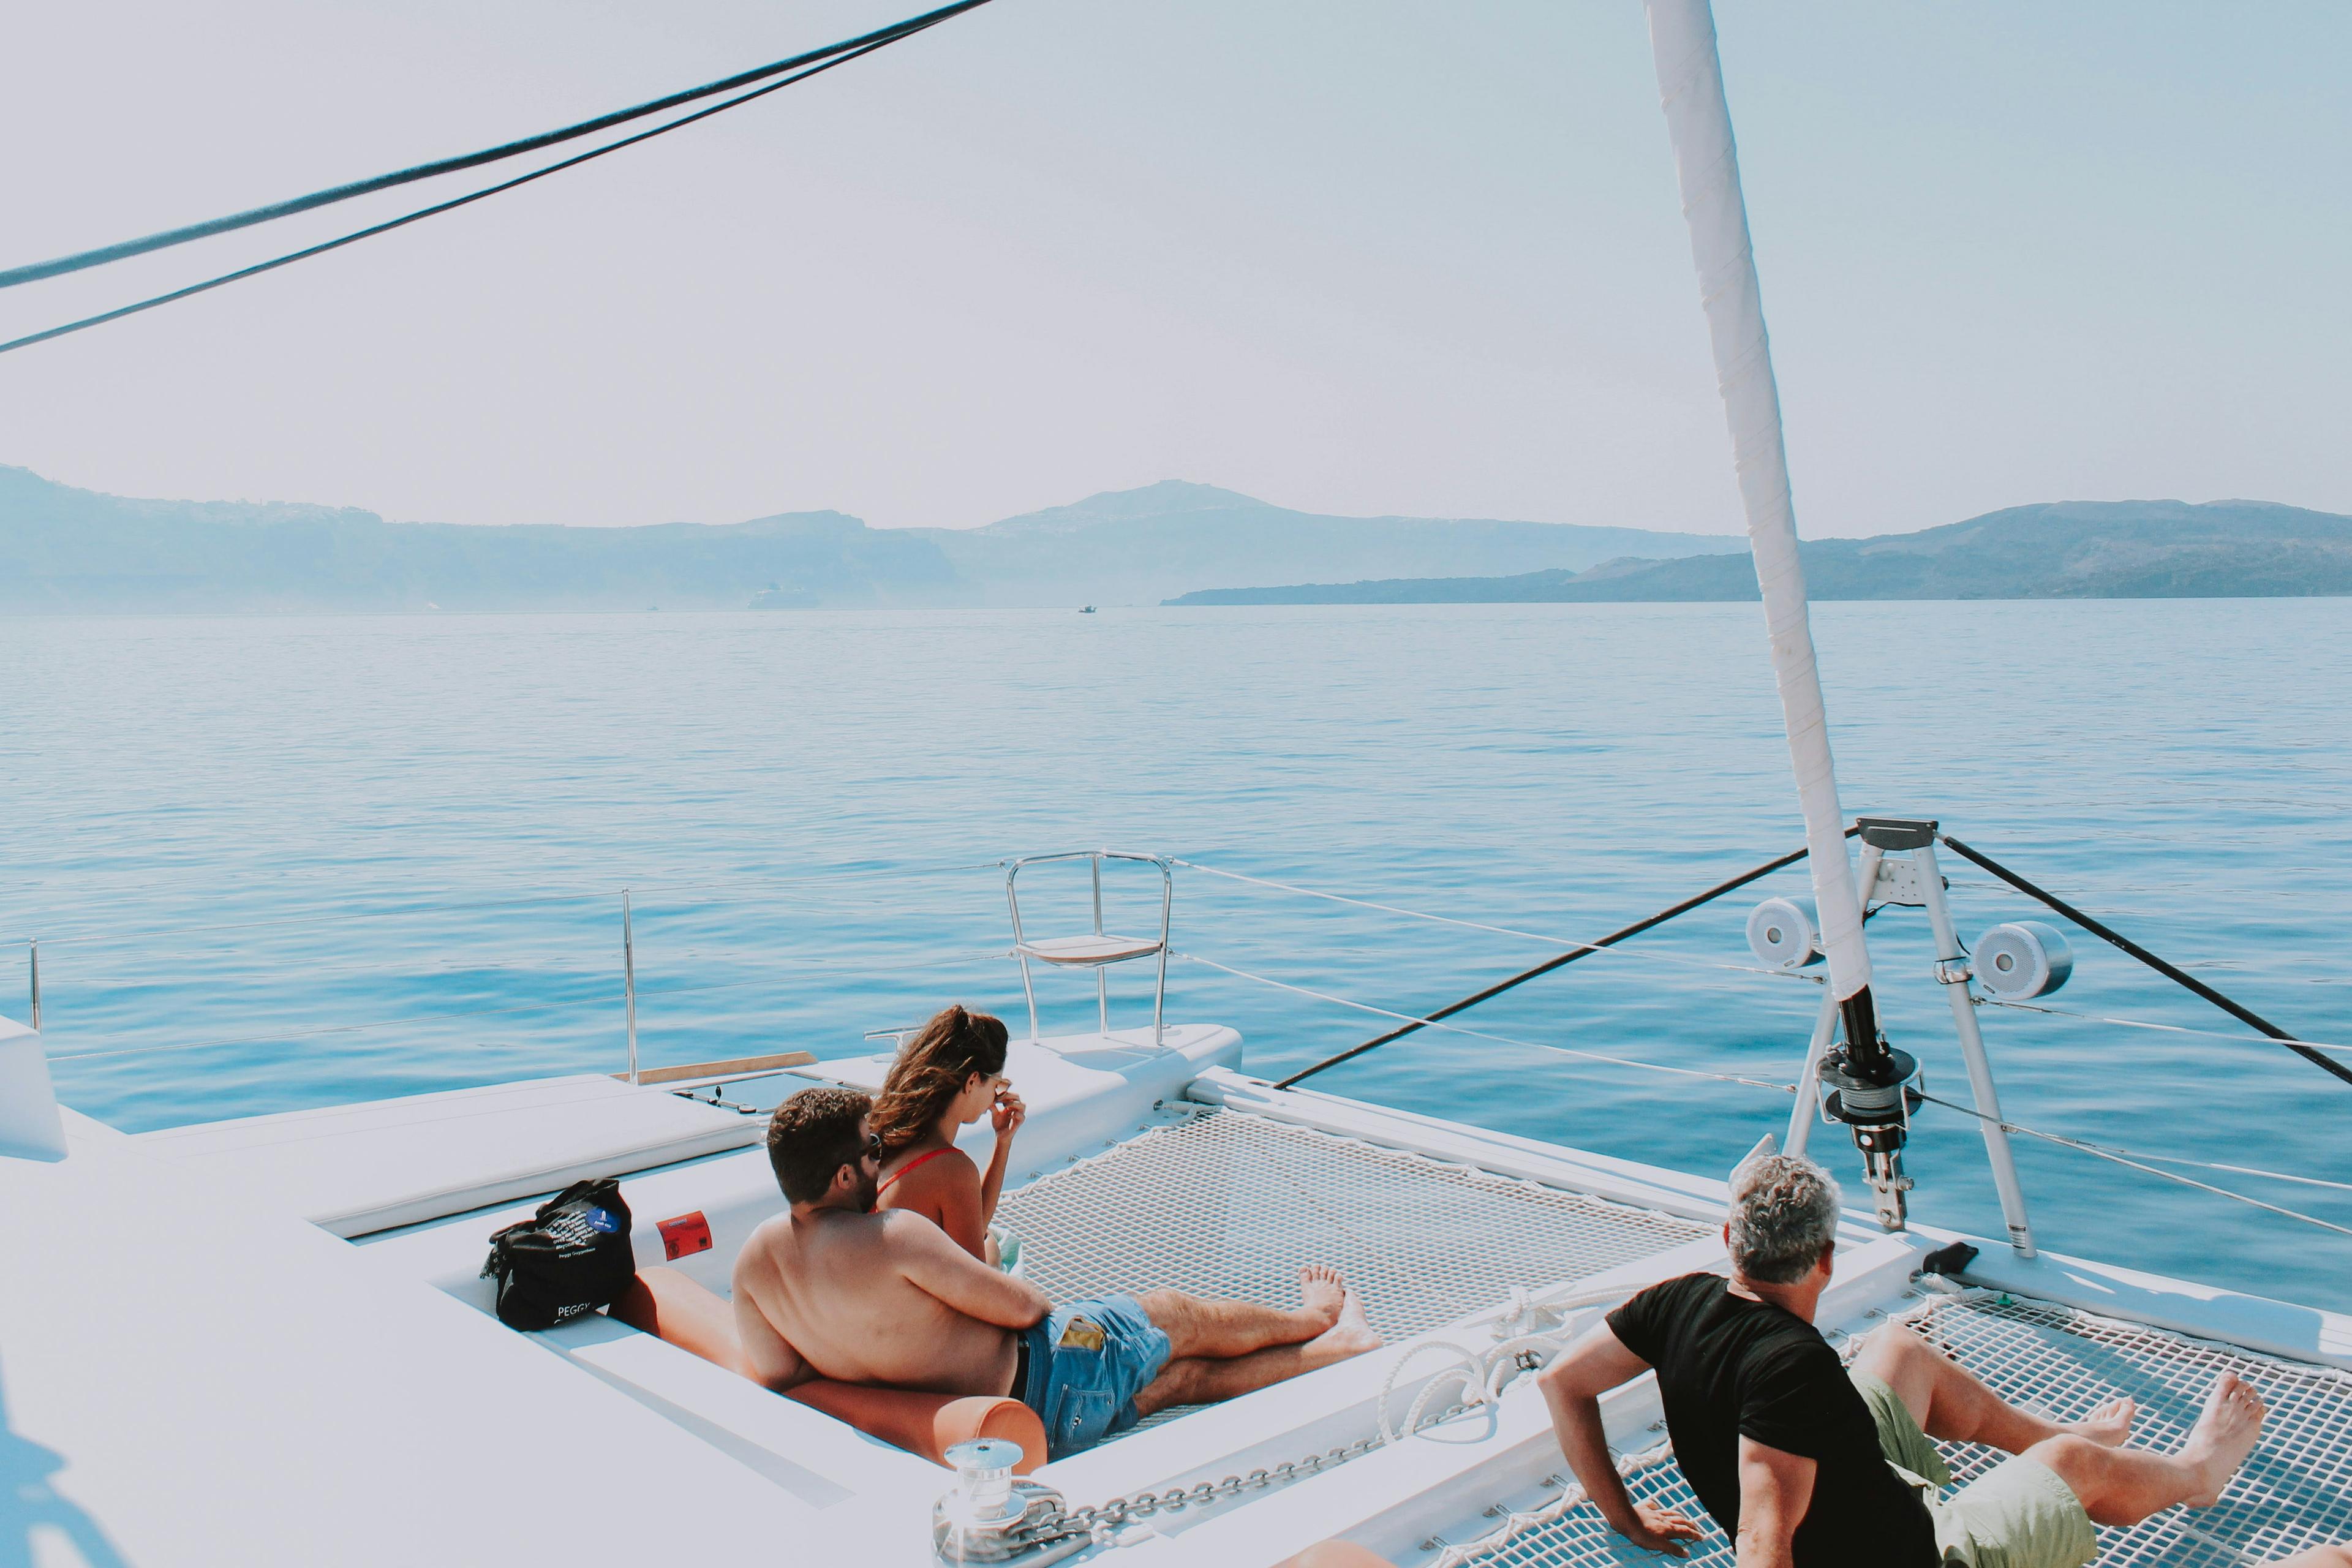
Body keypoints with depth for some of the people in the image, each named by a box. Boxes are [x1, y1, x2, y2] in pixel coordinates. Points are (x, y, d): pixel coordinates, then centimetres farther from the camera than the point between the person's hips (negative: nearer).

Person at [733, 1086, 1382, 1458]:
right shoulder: (893, 1236, -32)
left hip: (972, 1426, 8)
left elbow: (774, 1374, -2)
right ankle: (1315, 1316, 43)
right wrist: (1034, 1296, 2)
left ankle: (1337, 1348, 36)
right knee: (1180, 1317, 15)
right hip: (1034, 1386, -8)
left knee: (1182, 1375, 21)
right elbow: (1019, 1307, -23)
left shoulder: (754, 1256, -9)